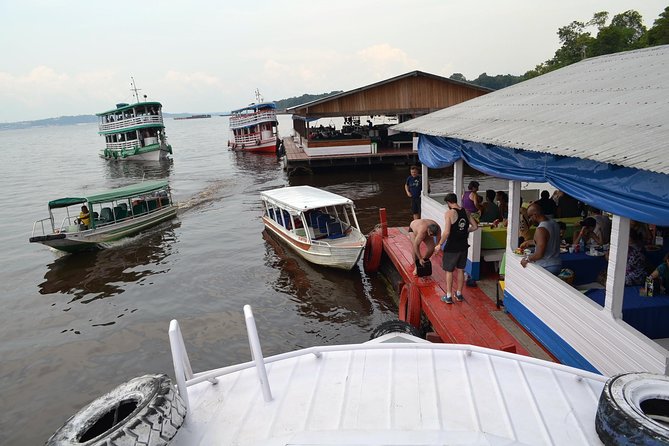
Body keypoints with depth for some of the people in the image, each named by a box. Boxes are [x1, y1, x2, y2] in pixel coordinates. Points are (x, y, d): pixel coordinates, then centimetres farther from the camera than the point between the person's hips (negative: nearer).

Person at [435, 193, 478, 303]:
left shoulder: (449, 213, -17)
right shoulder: (466, 212, 1)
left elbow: (446, 232, -23)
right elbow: (475, 226, 7)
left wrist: (440, 244, -11)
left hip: (451, 247, -6)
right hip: (463, 246, 6)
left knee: (449, 271, 8)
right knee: (460, 270, 17)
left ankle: (448, 296, 13)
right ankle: (459, 294, 28)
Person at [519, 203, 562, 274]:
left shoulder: (541, 229, -22)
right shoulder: (554, 223, 6)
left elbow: (539, 254, -26)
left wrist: (527, 258, -12)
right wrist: (529, 242, 25)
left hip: (546, 268, -9)